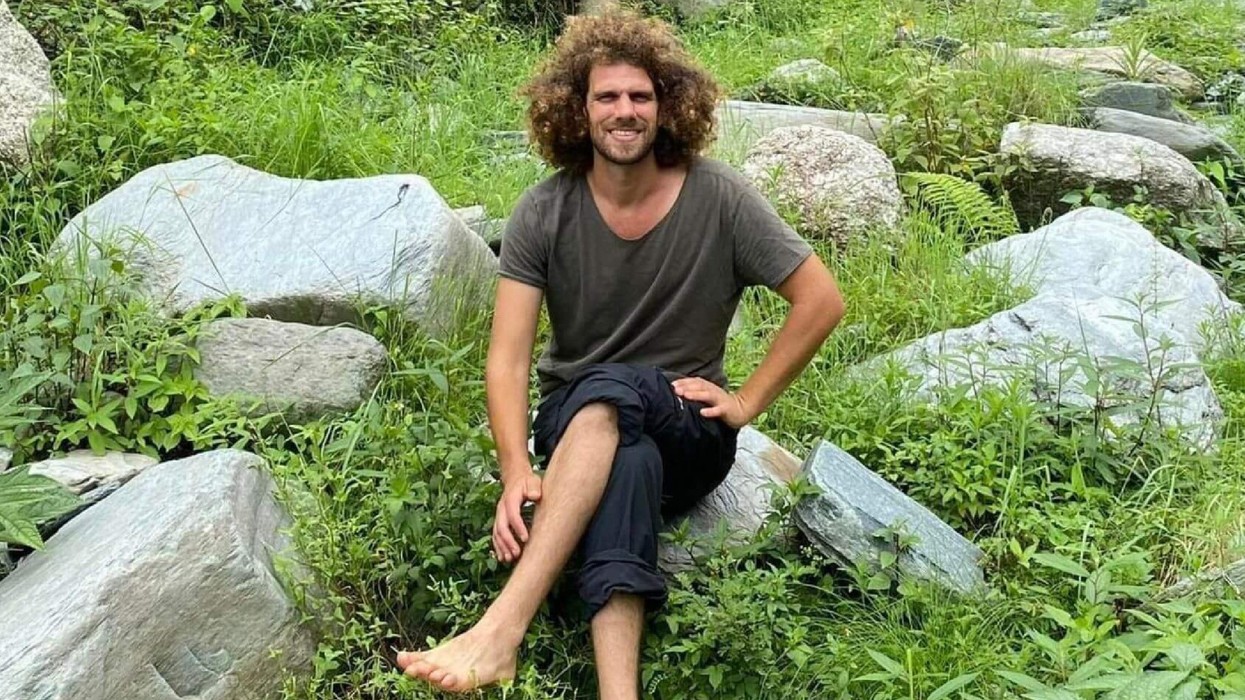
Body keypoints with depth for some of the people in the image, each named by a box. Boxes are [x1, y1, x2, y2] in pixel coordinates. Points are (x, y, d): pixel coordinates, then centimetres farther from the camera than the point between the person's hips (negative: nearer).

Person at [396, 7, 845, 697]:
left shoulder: (719, 199, -9)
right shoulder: (543, 213, -7)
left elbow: (822, 300, -5)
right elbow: (508, 357, -13)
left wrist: (748, 401, -8)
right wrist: (516, 473, -28)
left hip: (689, 432, -1)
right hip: (574, 424, 1)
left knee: (610, 391, -37)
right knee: (629, 462, -37)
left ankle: (502, 629, -47)